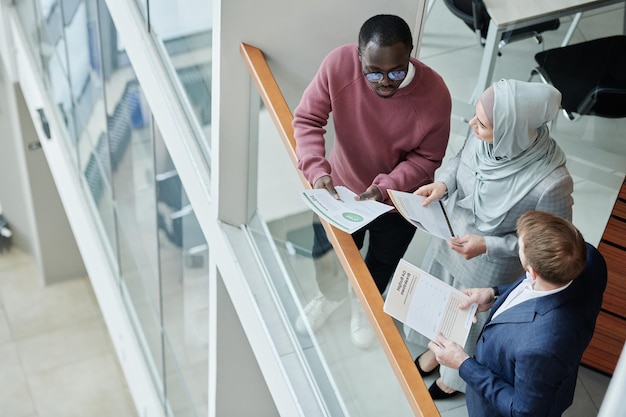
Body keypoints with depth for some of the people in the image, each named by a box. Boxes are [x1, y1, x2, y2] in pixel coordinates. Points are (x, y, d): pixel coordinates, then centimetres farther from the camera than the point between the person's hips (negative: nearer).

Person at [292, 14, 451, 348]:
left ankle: (364, 305, 63)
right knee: (328, 262, 23)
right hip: (341, 189, 1)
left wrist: (385, 188, -35)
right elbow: (307, 120, -19)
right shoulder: (338, 64, -30)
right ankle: (332, 294, 61)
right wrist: (317, 170, -34)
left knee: (380, 267, 27)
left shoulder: (434, 95, -33)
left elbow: (426, 159, -20)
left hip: (397, 201, -1)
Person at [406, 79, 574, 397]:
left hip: (490, 271, -5)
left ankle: (456, 378, 59)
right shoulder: (484, 136, -25)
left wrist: (488, 246, -28)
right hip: (449, 242, 5)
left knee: (470, 322, 25)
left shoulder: (550, 184, -39)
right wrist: (443, 182, -20)